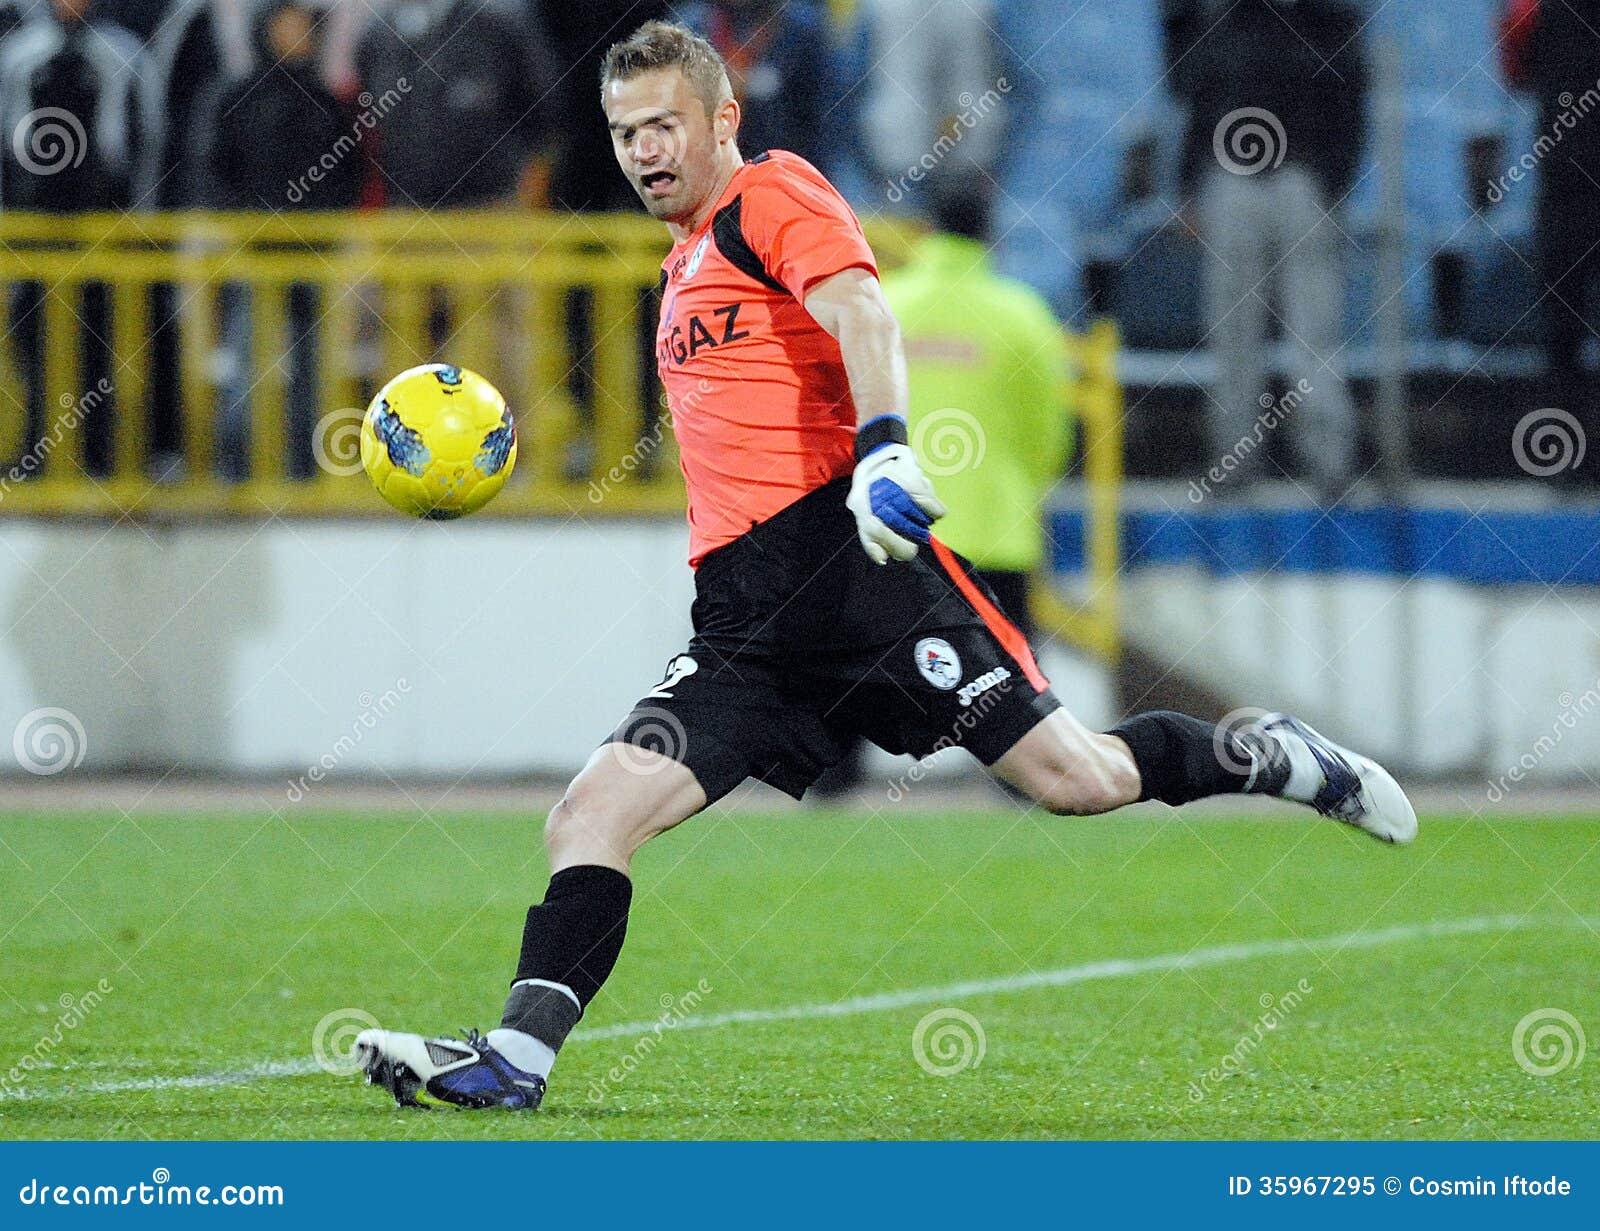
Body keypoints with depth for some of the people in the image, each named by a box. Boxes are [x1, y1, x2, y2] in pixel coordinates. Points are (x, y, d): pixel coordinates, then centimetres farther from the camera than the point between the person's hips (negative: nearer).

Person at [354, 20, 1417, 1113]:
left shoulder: (773, 194, 1)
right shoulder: (687, 262, 26)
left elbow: (861, 313, -17)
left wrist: (884, 447, -34)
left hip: (851, 551, -8)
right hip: (743, 626, 8)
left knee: (1072, 776, -11)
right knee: (593, 816, -9)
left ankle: (1263, 759, 12)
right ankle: (516, 1058, -15)